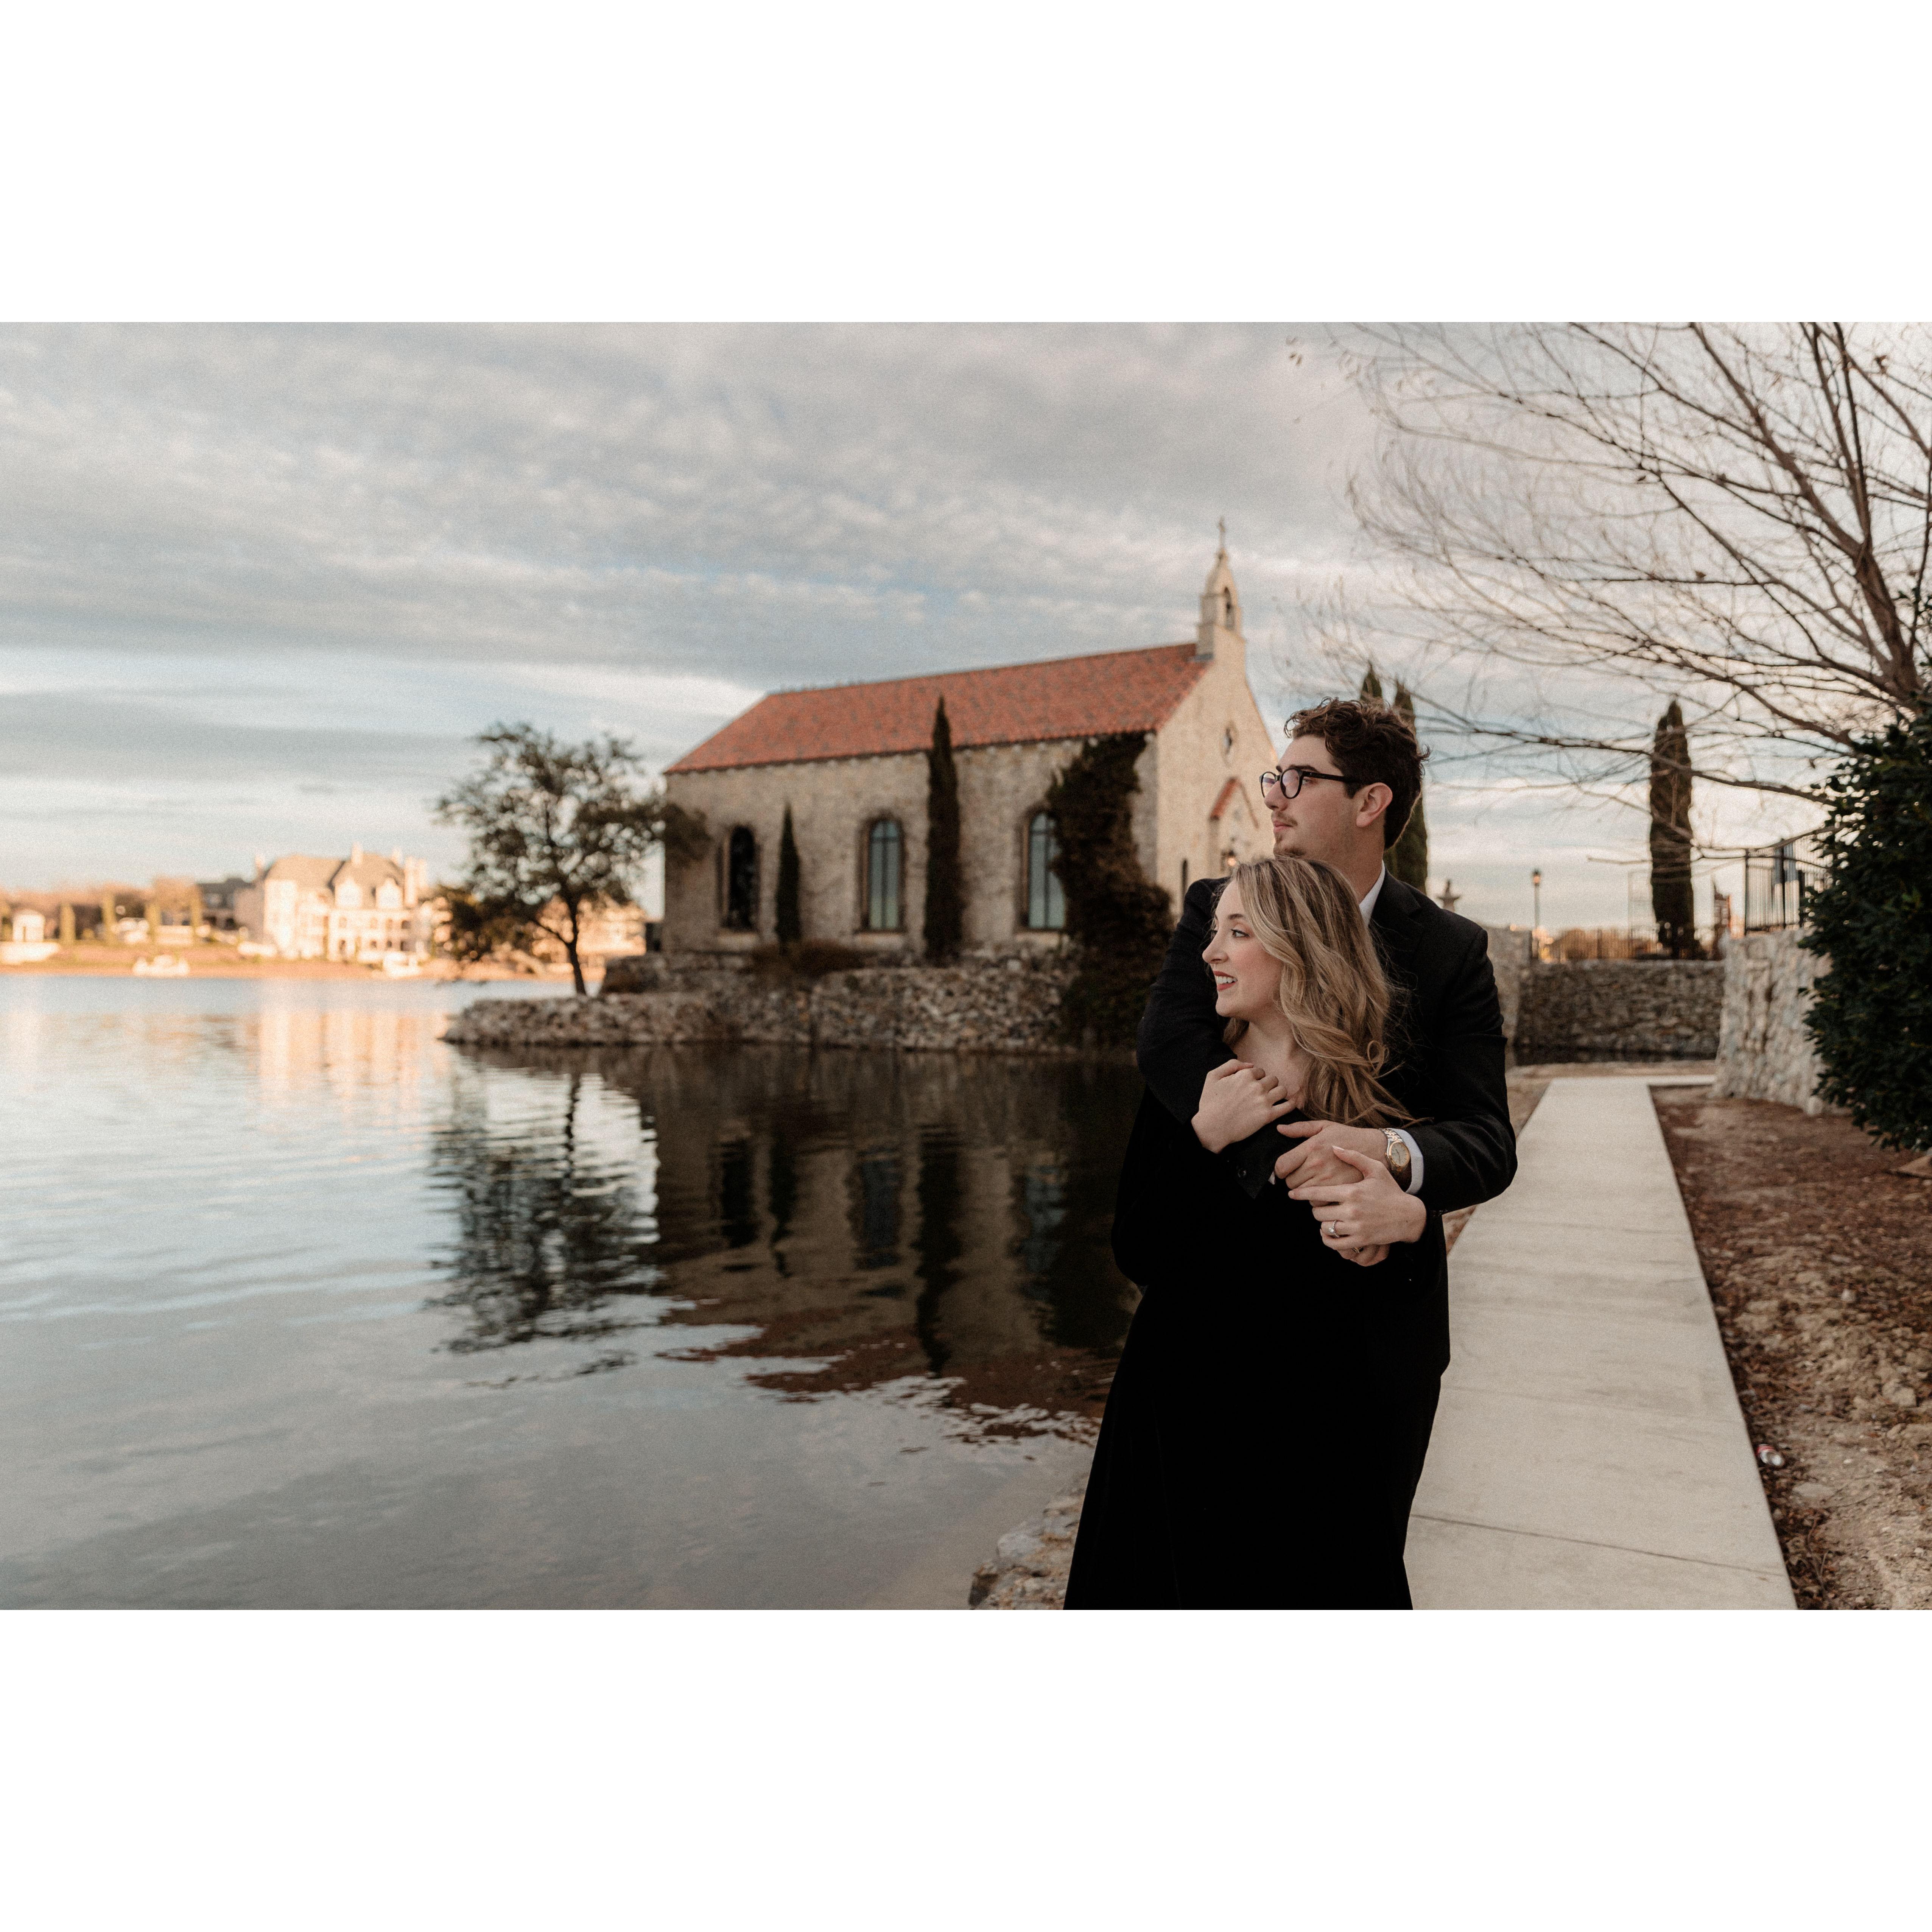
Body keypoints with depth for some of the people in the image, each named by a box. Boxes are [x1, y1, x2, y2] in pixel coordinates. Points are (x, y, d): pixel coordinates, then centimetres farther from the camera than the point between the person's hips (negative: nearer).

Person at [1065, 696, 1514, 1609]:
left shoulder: (1451, 952, -3)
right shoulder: (1216, 907, -1)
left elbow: (1488, 1141, -11)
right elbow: (1165, 1036, -20)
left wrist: (1391, 1150, -34)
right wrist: (1294, 1158, -33)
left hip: (1371, 1322, -1)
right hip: (1219, 1321, 1)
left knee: (1347, 1572, 16)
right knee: (1203, 1561, 13)